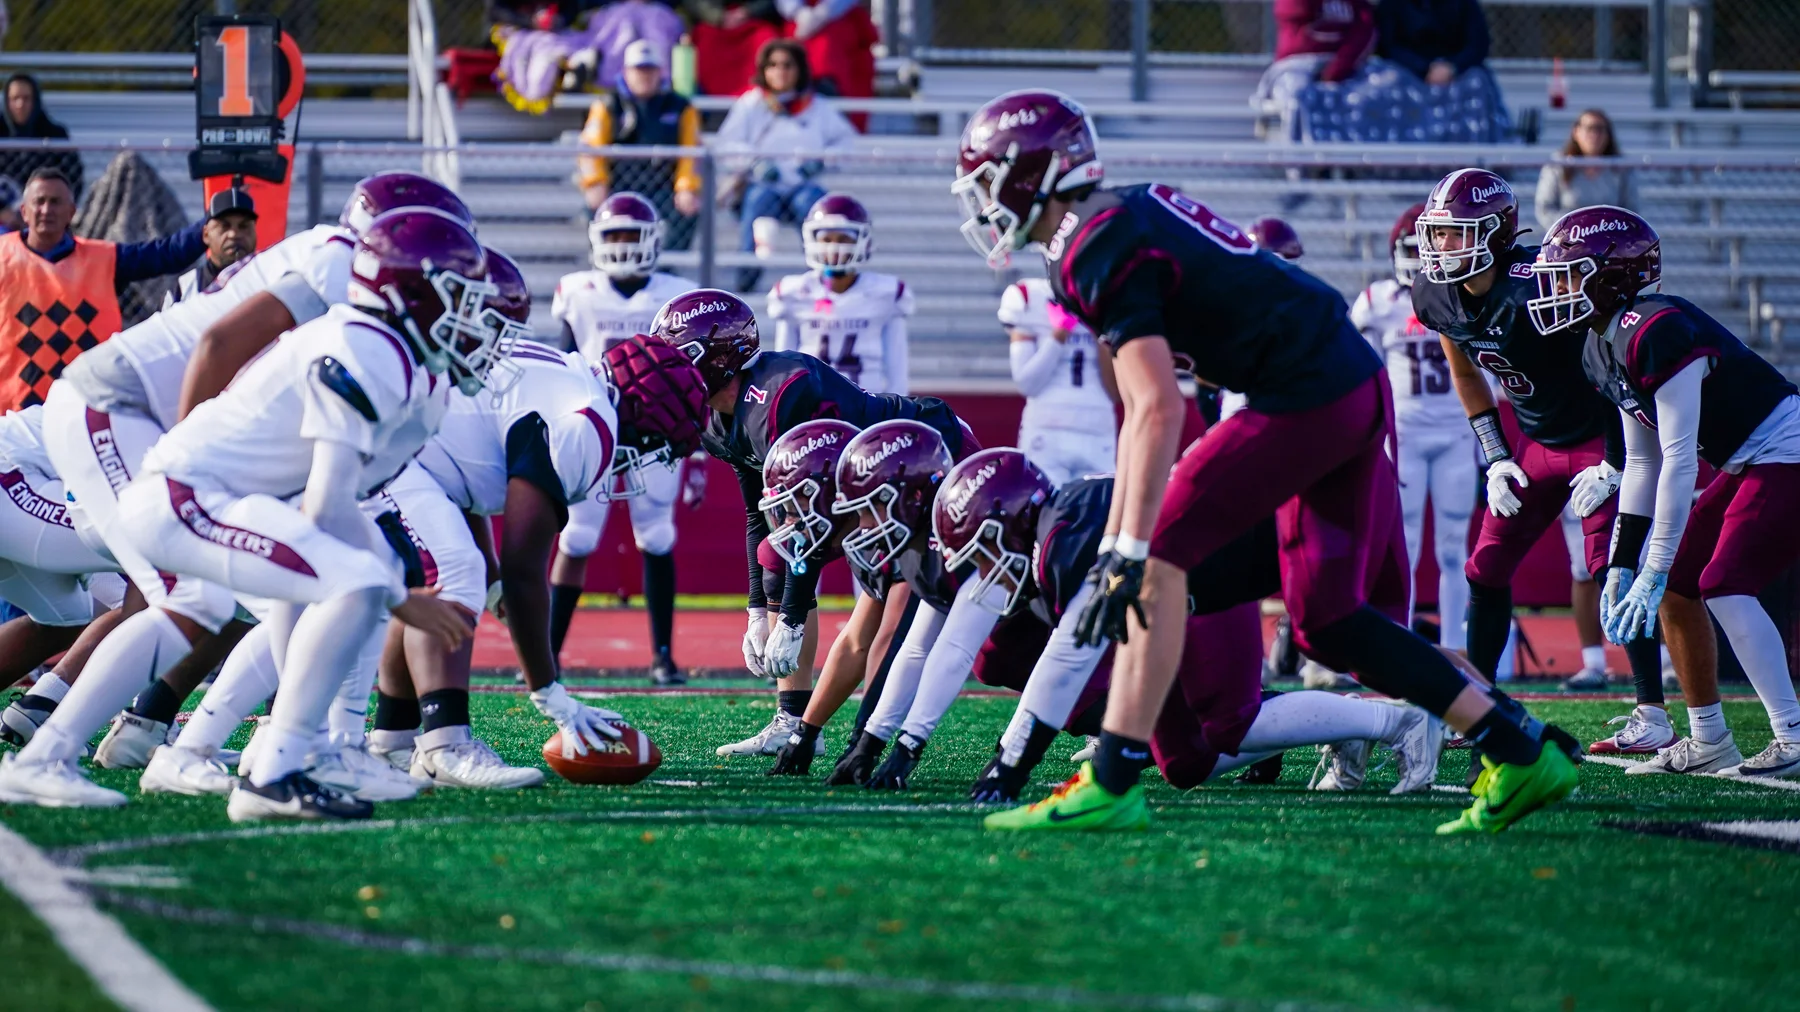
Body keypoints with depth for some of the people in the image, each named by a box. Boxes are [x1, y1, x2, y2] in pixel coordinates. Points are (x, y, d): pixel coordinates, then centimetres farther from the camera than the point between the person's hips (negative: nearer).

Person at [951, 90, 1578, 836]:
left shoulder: (1101, 255, -14)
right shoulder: (1132, 213, 16)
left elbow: (1158, 411, -22)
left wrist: (1130, 551, -25)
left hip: (1303, 400, -10)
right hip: (1360, 384, 10)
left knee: (1161, 562, -8)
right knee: (1329, 624, 13)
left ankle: (1112, 785, -12)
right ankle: (1521, 753, 14)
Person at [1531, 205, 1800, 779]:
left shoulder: (1658, 333, -25)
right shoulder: (1601, 348, 6)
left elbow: (1680, 460, -26)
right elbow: (1642, 464, 13)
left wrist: (1653, 573, -25)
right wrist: (1623, 564, 9)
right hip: (1745, 464, 10)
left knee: (1724, 585, -19)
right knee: (1677, 589, 7)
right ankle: (1708, 743, 16)